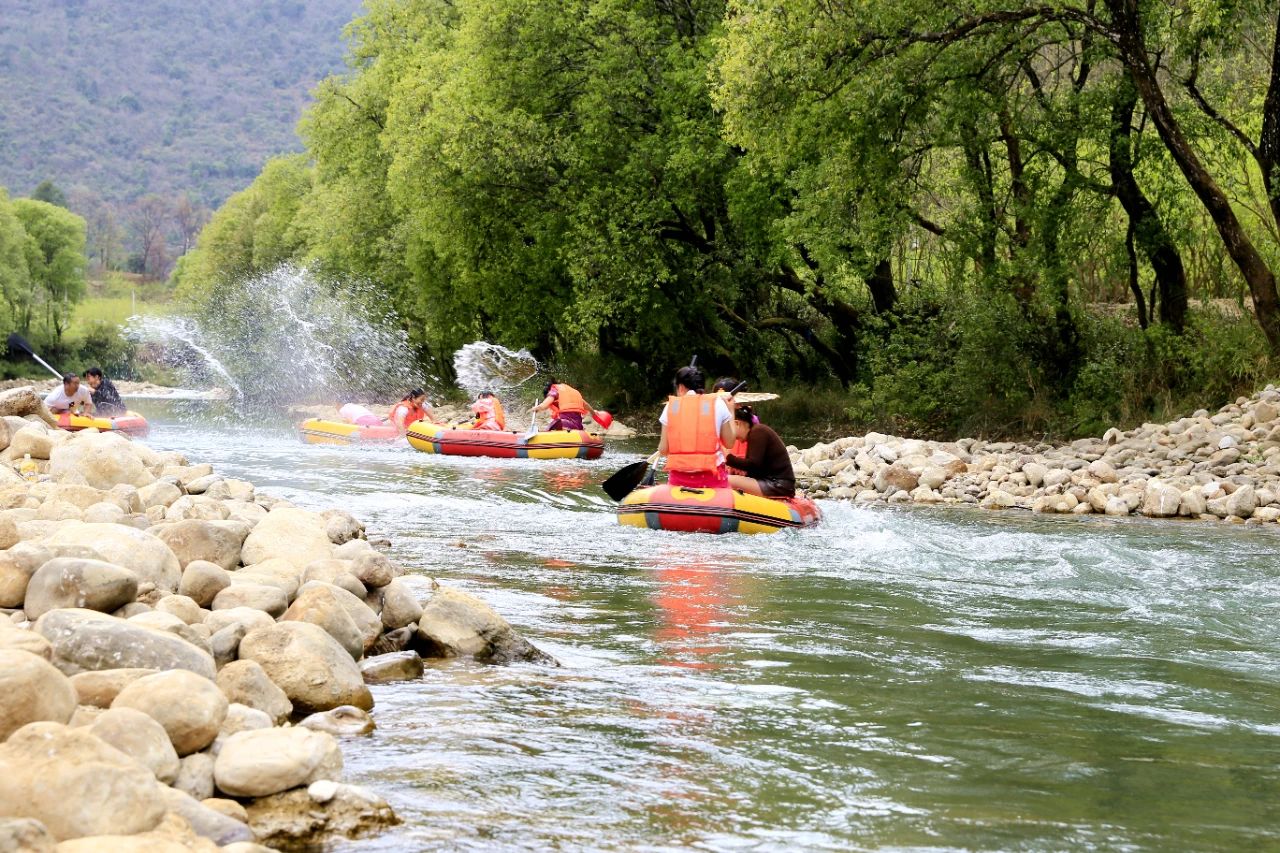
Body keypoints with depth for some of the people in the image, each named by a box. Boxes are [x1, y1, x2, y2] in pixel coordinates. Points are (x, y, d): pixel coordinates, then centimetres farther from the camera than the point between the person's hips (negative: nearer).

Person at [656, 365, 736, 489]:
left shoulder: (671, 406, 5)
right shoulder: (717, 403, 3)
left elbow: (663, 450, 3)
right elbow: (729, 443, 7)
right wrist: (730, 410, 17)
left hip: (679, 478, 1)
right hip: (711, 477, -1)